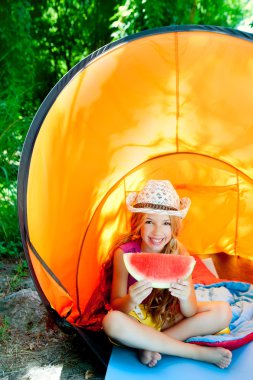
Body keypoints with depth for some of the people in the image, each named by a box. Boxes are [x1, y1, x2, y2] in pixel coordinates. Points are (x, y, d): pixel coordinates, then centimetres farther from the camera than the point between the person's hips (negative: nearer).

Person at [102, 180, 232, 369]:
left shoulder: (180, 254, -16)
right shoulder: (124, 253, -21)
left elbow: (190, 313, -17)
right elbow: (116, 307, -17)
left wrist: (185, 298, -42)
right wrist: (130, 301, -42)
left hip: (168, 318, 2)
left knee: (223, 312, -18)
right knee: (112, 321, -37)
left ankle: (150, 344, -19)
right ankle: (200, 353, -23)